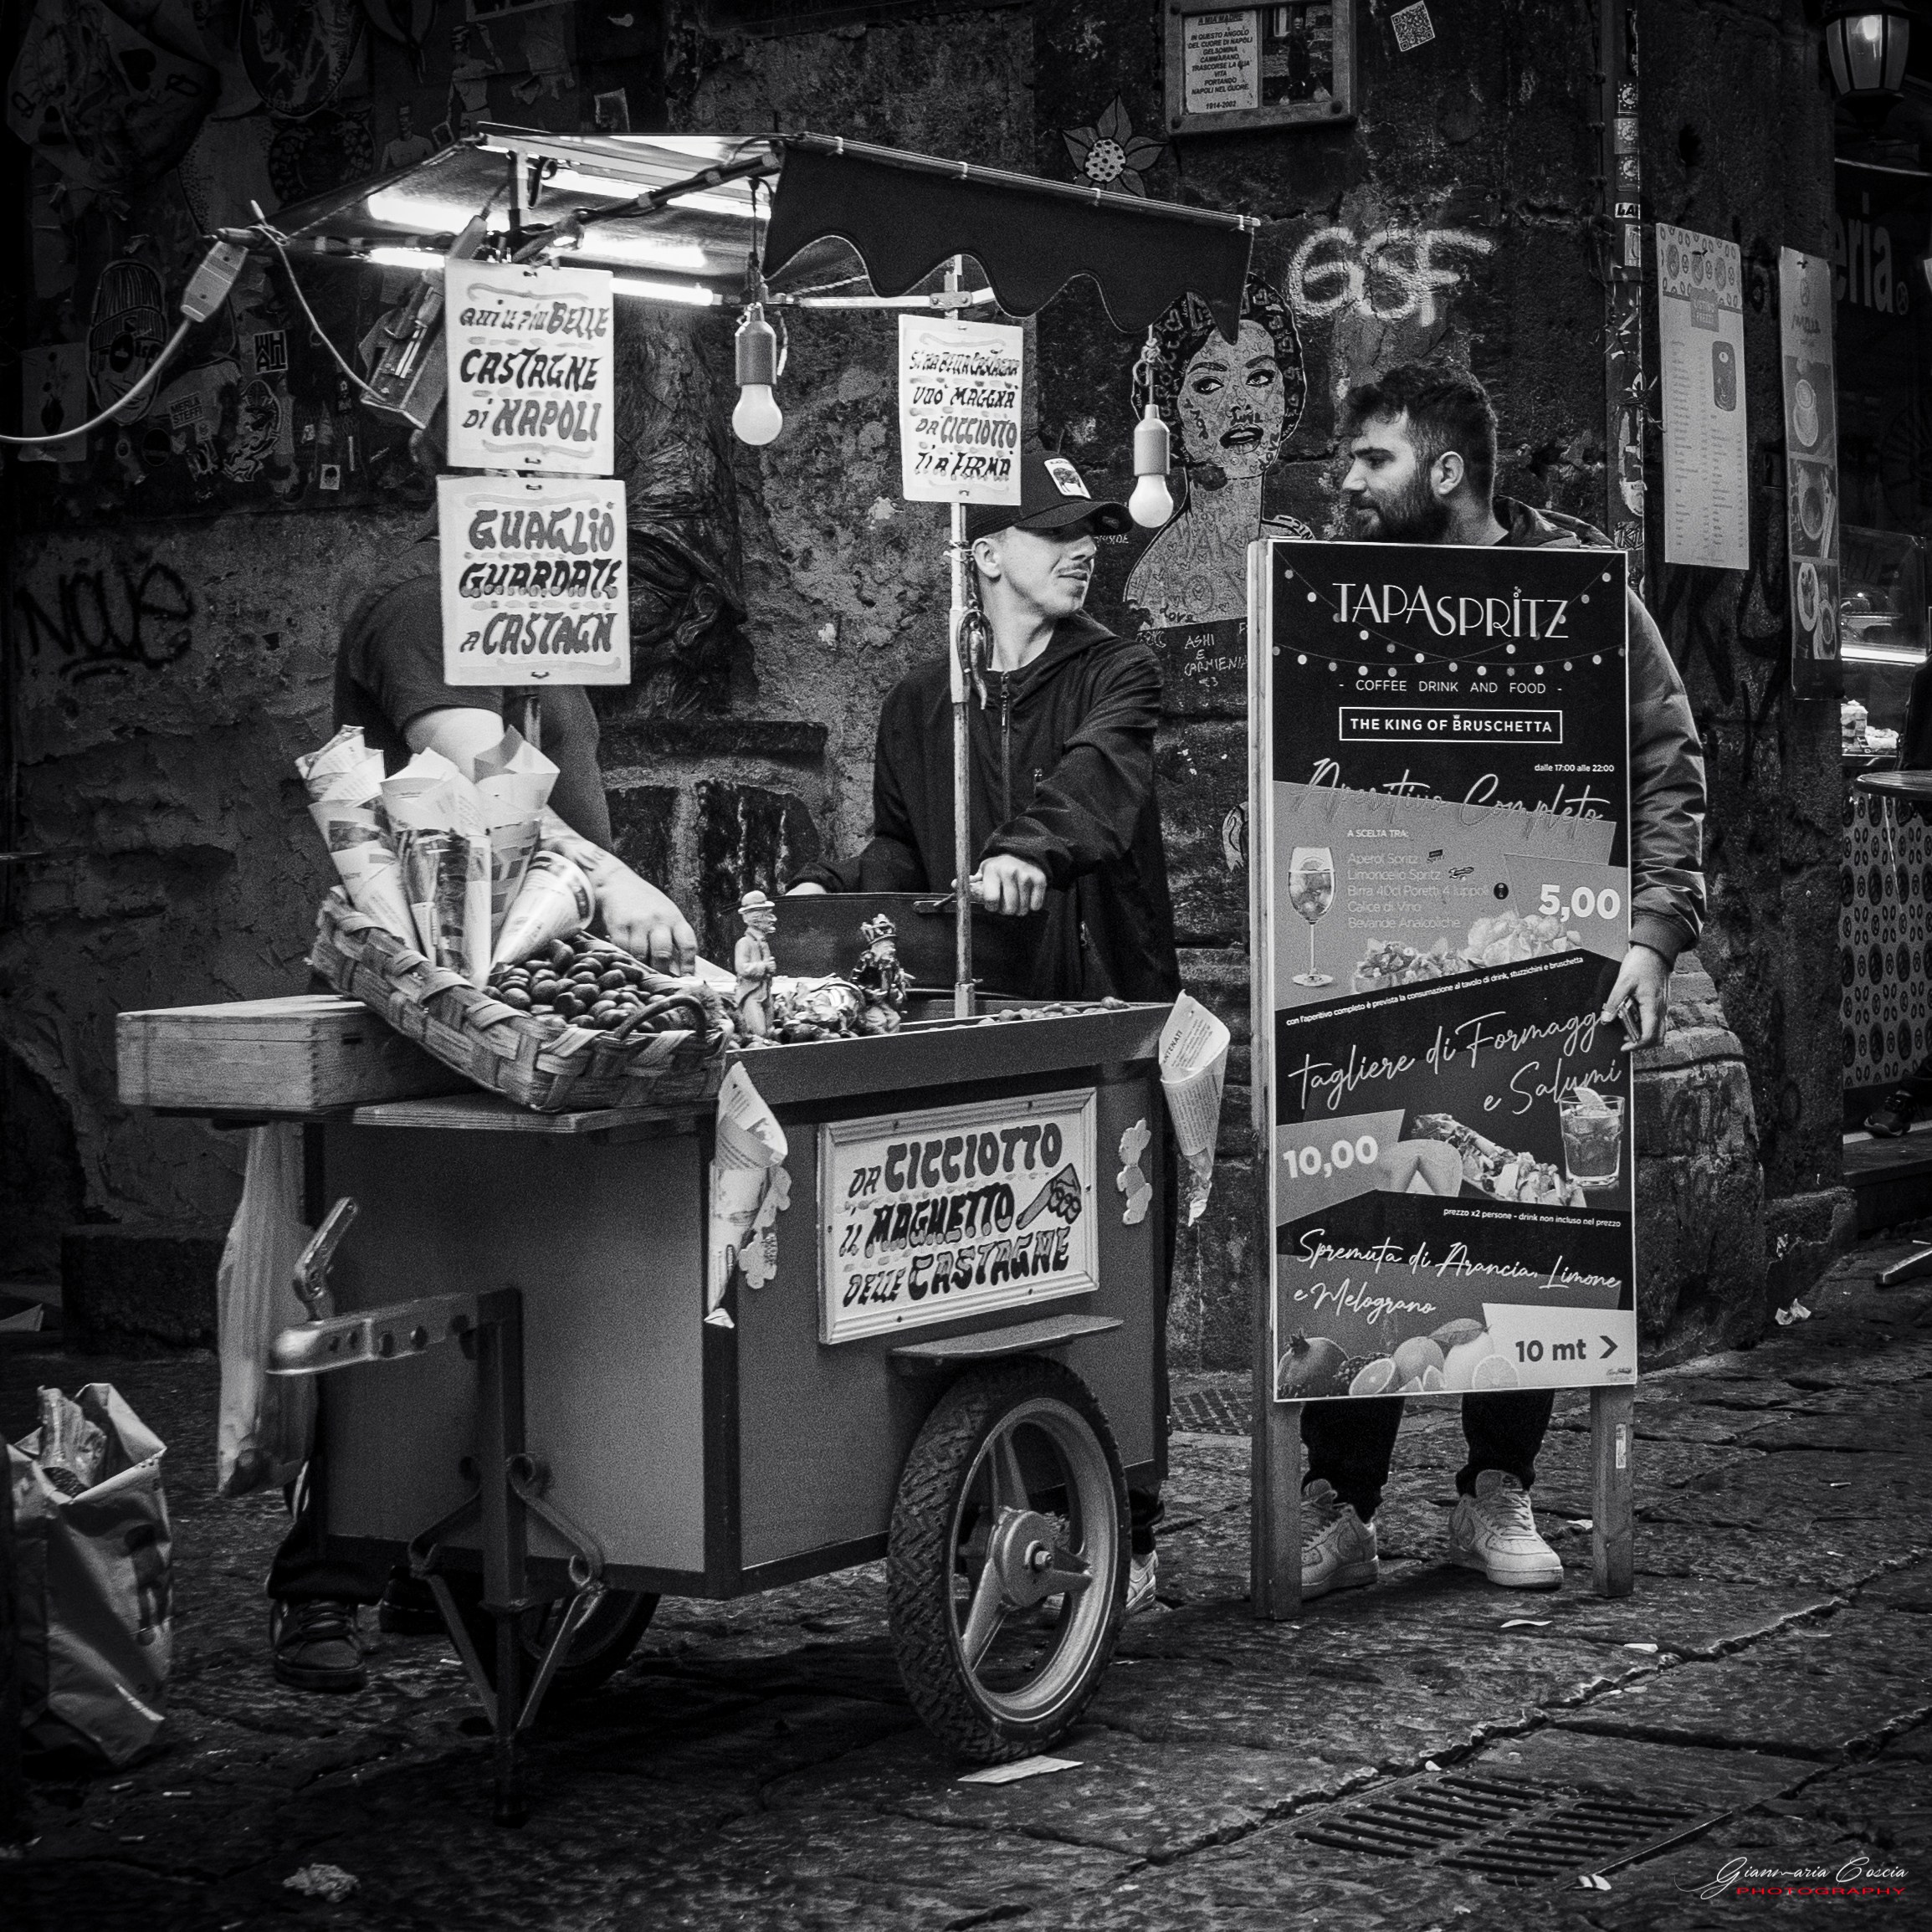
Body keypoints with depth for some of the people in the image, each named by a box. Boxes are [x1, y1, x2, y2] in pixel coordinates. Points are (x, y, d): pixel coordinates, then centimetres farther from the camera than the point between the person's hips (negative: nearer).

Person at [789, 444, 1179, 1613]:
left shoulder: (1116, 679, 3)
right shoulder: (922, 705, 16)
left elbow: (1095, 777, -20)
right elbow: (902, 856, 23)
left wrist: (1030, 849, -40)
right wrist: (832, 893, 2)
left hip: (1108, 1012, -3)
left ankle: (1127, 1530, 8)